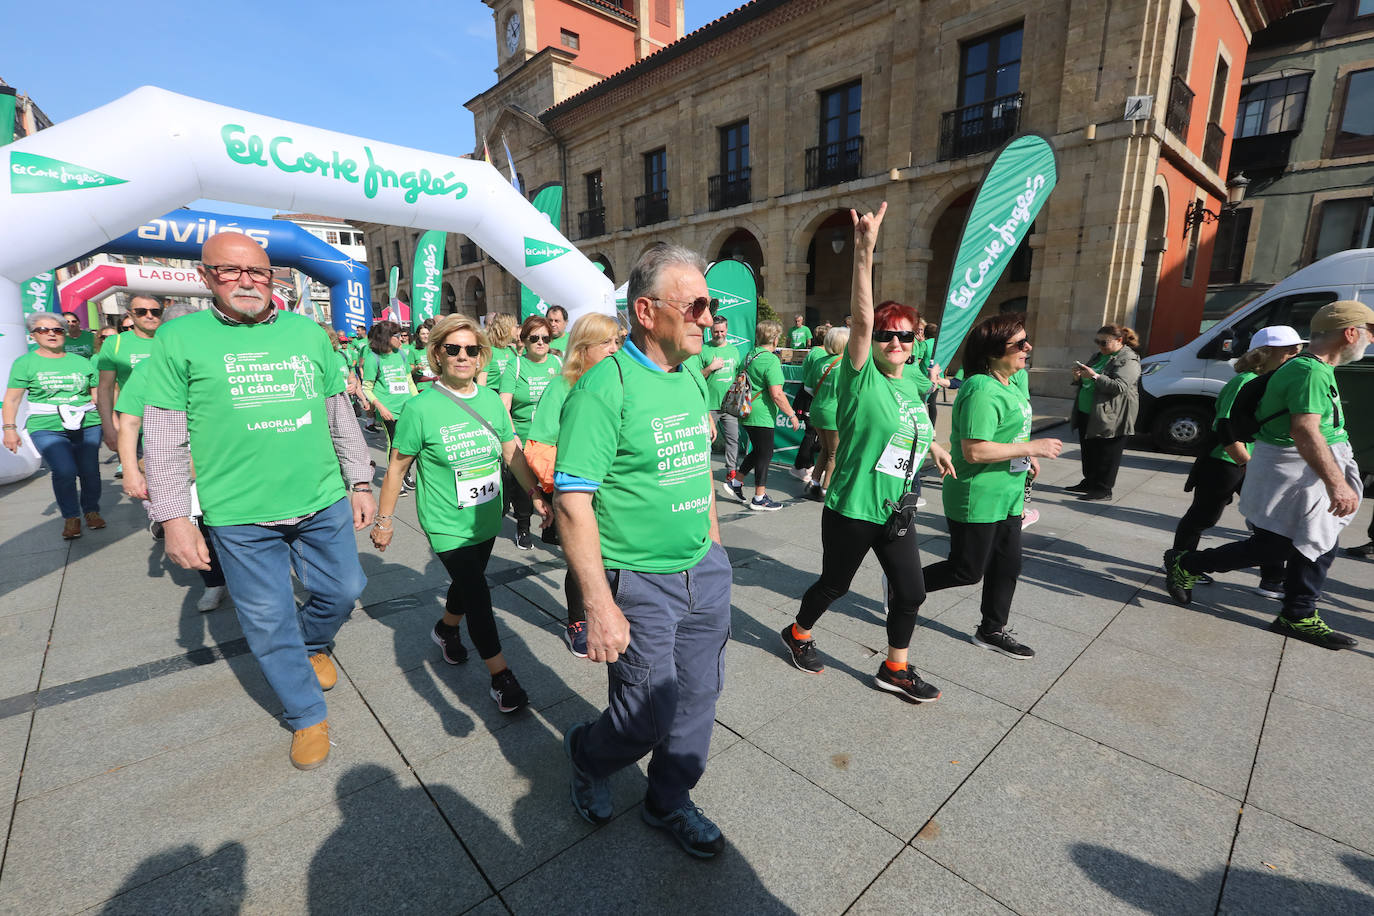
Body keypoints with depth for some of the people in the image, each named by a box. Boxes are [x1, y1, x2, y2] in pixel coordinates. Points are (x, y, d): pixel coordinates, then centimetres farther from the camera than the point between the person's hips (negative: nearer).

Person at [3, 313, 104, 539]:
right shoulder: (25, 363, 7)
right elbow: (12, 399, 7)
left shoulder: (82, 362, 13)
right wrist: (9, 429, 0)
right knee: (64, 471, -16)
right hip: (47, 429, -2)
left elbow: (97, 395, 18)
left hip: (88, 426, 2)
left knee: (90, 471, -3)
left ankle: (91, 511, 18)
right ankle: (71, 517, 1)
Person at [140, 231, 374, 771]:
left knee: (344, 590, 15)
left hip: (323, 502, 3)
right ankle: (307, 716, 29)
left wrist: (360, 484, 10)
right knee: (270, 623, 9)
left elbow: (340, 415, 11)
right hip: (240, 516, -2)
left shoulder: (307, 332, 7)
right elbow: (163, 439, -1)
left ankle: (313, 644, 48)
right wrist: (174, 518, -5)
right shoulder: (180, 339, -1)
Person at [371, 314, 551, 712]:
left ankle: (447, 628, 53)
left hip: (487, 518, 5)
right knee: (478, 594, -5)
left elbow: (513, 453, 6)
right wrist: (384, 519, -3)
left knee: (469, 580, 22)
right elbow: (397, 467, -7)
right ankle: (501, 676, 11)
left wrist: (537, 495, 5)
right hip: (447, 525, -5)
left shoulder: (491, 400, -1)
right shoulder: (421, 408, -14)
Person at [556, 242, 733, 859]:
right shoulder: (606, 385, -18)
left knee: (698, 698, 18)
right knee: (648, 719, 7)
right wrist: (599, 607, -22)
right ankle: (588, 755, 42)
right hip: (640, 582, -7)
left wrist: (715, 548, 17)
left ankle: (669, 802, 45)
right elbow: (572, 501, -21)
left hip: (705, 570, 7)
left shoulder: (693, 378, 7)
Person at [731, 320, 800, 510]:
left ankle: (736, 482, 26)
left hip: (747, 414, 9)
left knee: (758, 451, 21)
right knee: (765, 454, 2)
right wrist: (792, 415, -13)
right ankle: (759, 499, 10)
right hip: (762, 416, -9)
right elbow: (776, 394, -21)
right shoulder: (771, 360, -16)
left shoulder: (750, 356, 10)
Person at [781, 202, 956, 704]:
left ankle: (895, 669, 33)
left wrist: (935, 447, 32)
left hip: (896, 511, 7)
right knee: (834, 583, 11)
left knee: (911, 592, 11)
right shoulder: (862, 376, -15)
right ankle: (797, 634, 40)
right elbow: (861, 319, -30)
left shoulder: (911, 382, 6)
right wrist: (864, 251, -40)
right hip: (851, 510, -6)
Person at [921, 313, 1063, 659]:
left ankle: (992, 631, 32)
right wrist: (1032, 448, -22)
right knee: (967, 571, 2)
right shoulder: (982, 391, -23)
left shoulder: (1012, 383, 10)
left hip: (1007, 497, 10)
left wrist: (1027, 455, 10)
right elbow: (974, 451, -29)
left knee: (1007, 565, 16)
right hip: (977, 500, -10)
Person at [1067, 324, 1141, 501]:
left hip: (1109, 418, -8)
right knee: (1088, 452, 15)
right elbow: (1085, 383, 25)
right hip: (1086, 414, 8)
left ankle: (1103, 489, 5)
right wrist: (1079, 377, 3)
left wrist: (1095, 376, -27)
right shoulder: (1100, 356, 17)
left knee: (1106, 455, -2)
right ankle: (1089, 482, 27)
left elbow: (1120, 387, -21)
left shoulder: (1128, 359, -9)